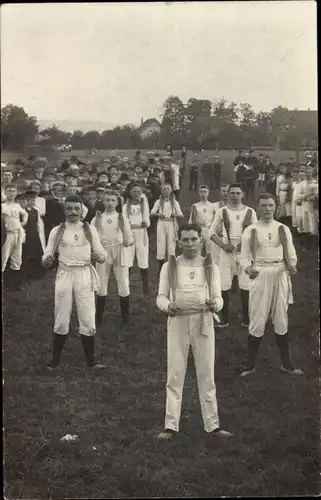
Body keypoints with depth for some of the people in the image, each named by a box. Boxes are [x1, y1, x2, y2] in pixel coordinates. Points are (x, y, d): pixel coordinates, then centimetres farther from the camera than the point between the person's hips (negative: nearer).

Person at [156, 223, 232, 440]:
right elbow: (161, 296, 2)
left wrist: (214, 304, -21)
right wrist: (168, 306, -20)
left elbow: (218, 298, 2)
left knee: (207, 375, 8)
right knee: (175, 375, 4)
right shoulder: (170, 266, 3)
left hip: (203, 321, 1)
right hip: (178, 321, -1)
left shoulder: (210, 267, 5)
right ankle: (171, 425, 11)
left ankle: (212, 424, 17)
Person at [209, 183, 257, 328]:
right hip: (227, 251, 0)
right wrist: (223, 245, -10)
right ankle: (224, 318, 12)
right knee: (224, 285, 0)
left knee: (246, 286, 1)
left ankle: (245, 318, 13)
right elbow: (212, 232, 4)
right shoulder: (222, 211, 1)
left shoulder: (250, 212, 1)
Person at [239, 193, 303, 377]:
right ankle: (250, 364, 14)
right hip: (260, 275, -2)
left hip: (280, 275, 2)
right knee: (257, 322, 1)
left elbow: (291, 254, 7)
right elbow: (244, 256, 1)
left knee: (281, 320, 11)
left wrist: (292, 265, -15)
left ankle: (286, 363, 23)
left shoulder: (283, 229, 6)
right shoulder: (250, 231, 0)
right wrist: (248, 268, -21)